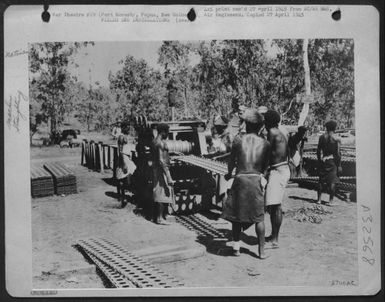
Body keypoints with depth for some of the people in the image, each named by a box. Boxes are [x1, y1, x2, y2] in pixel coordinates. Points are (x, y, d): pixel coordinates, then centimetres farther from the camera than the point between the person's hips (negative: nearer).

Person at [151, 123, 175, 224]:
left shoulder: (154, 141, 12)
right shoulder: (161, 143, -18)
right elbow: (161, 161, -24)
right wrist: (169, 177, -24)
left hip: (155, 169, 10)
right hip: (162, 170, -10)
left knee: (157, 194, 15)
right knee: (163, 194, -5)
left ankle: (156, 216, 22)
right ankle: (160, 218, -1)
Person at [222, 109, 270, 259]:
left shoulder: (238, 140, -3)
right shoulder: (265, 143, 1)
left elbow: (232, 161, 5)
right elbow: (265, 165, 9)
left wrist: (229, 174, 24)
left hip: (240, 179, -1)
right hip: (257, 179, 1)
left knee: (236, 213, 13)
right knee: (259, 217, 8)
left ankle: (236, 247, 15)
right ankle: (261, 250, 10)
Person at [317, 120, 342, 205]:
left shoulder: (322, 137, 2)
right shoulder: (335, 139, -9)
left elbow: (318, 150, 6)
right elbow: (337, 153, -9)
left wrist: (319, 160, 16)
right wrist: (339, 165, -4)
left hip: (323, 160, 4)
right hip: (332, 160, -4)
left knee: (321, 180, 12)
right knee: (332, 181, 2)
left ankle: (319, 199, 13)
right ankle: (330, 201, 2)